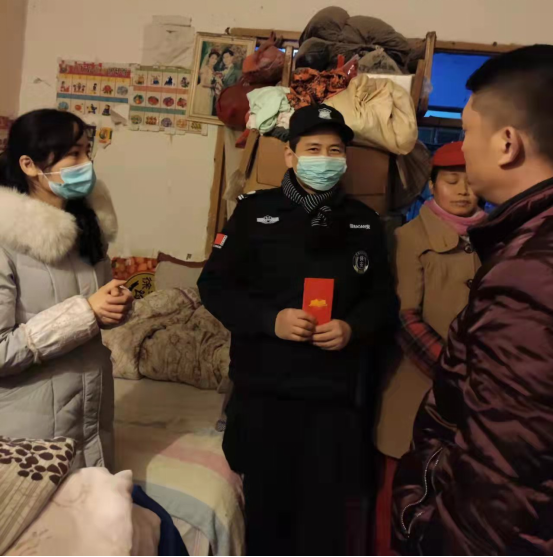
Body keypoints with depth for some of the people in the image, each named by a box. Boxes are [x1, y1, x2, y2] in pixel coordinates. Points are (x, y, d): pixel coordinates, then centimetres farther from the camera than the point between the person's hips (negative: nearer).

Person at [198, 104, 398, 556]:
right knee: (266, 502, 14)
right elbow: (214, 285, 0)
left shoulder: (365, 222, 8)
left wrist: (354, 328, -11)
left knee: (328, 509, 9)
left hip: (338, 393, 1)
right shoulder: (255, 211, 1)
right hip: (265, 387, -1)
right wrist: (270, 319, -15)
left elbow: (384, 298, 11)